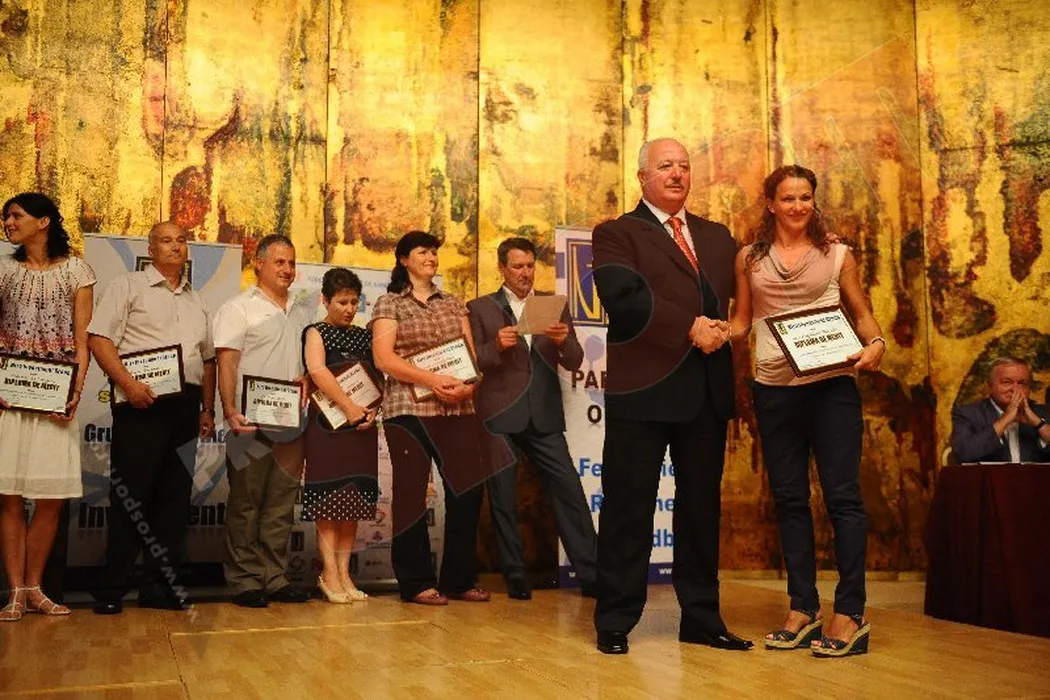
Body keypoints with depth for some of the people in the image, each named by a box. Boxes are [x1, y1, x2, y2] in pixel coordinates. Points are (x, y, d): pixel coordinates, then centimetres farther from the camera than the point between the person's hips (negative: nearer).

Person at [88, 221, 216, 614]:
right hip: (141, 403, -5)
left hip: (185, 404, 6)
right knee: (130, 495, -4)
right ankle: (112, 589, 4)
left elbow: (208, 358, 22)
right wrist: (127, 383, -19)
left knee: (175, 495, 6)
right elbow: (98, 339, -7)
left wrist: (208, 409, 14)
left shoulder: (196, 300, 20)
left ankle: (159, 586, 13)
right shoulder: (127, 287, 3)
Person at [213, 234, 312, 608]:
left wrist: (307, 380, 0)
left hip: (291, 424, 6)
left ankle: (275, 578, 15)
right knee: (245, 504, 0)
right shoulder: (238, 308, -1)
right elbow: (226, 364, -9)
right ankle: (244, 581, 6)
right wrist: (230, 411, -20)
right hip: (252, 423, -5)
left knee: (282, 504, 9)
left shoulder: (303, 312, 17)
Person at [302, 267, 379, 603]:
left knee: (354, 501, 5)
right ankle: (329, 573, -1)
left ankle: (344, 572, 10)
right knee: (329, 500, -5)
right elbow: (318, 371, -14)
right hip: (328, 424, -5)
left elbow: (377, 377, 15)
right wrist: (349, 408, -21)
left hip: (362, 426, 5)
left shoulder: (363, 336, 15)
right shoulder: (316, 333, 1)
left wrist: (372, 410, -4)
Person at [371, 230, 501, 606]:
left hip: (458, 409, 4)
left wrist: (468, 385, -8)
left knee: (467, 490, 2)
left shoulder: (453, 304, 17)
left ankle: (459, 579, 14)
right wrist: (431, 380, -18)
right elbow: (384, 358, -7)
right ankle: (417, 583, 10)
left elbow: (472, 353, 13)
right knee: (411, 495, 0)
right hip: (409, 409, -4)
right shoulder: (389, 304, 4)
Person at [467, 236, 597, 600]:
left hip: (544, 417, 2)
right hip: (500, 417, -1)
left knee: (569, 491, -3)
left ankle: (591, 574, 2)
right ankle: (515, 576, 13)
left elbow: (574, 363, 8)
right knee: (503, 499, 3)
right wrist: (497, 346, -19)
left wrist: (564, 341, -14)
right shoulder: (480, 308, 6)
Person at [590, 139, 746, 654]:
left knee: (702, 505, 11)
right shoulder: (616, 235, 2)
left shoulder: (717, 237, 20)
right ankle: (615, 622, 11)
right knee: (628, 508, 1)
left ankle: (701, 618, 21)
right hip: (643, 389, -5)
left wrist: (724, 328, -6)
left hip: (708, 389, 5)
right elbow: (624, 298, -13)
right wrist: (689, 330, -17)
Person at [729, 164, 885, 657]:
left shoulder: (836, 255, 7)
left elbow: (862, 314, 10)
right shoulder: (749, 258, 10)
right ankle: (803, 609, 16)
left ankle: (850, 614, 1)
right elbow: (742, 321, 14)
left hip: (831, 384, -2)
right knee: (789, 499, 7)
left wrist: (875, 344, -11)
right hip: (773, 389, 2)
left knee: (842, 496, -5)